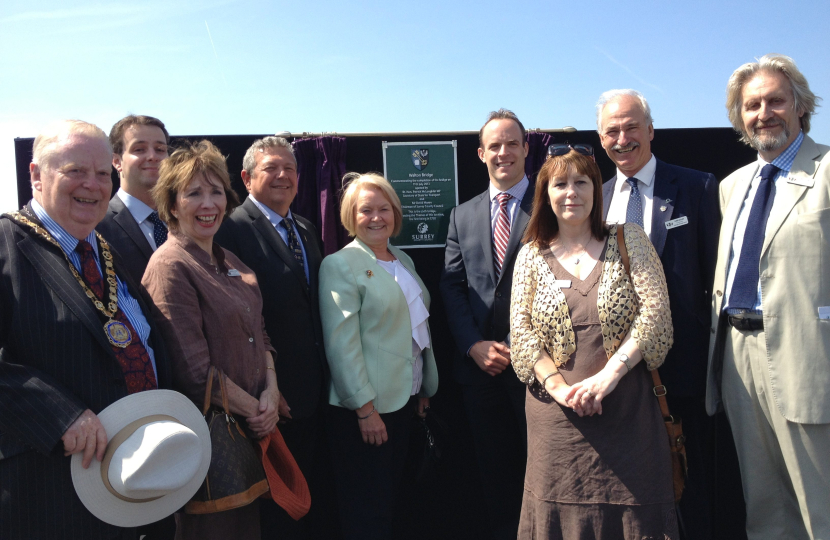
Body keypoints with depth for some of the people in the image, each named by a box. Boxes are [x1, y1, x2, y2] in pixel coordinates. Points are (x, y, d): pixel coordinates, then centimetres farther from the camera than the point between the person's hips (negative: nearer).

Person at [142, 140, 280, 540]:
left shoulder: (231, 263, 8)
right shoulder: (170, 266, -16)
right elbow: (193, 368, -20)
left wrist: (271, 391, -5)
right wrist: (253, 409, -12)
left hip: (255, 428, 7)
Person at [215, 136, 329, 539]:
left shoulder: (307, 230, 12)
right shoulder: (234, 229, -12)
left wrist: (325, 375, 9)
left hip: (314, 390, 7)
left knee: (307, 495, 19)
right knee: (274, 506, 9)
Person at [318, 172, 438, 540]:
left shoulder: (404, 261, 12)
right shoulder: (340, 265, -11)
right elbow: (342, 345, -17)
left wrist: (425, 387, 15)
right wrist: (366, 409, -19)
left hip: (404, 398, 7)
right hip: (365, 407, -7)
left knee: (389, 496, 18)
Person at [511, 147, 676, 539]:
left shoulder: (629, 240, 4)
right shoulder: (531, 256, 7)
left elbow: (656, 309, -6)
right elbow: (520, 330, 0)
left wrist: (607, 376, -15)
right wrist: (559, 387, -13)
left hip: (627, 408, -1)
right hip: (558, 415, 1)